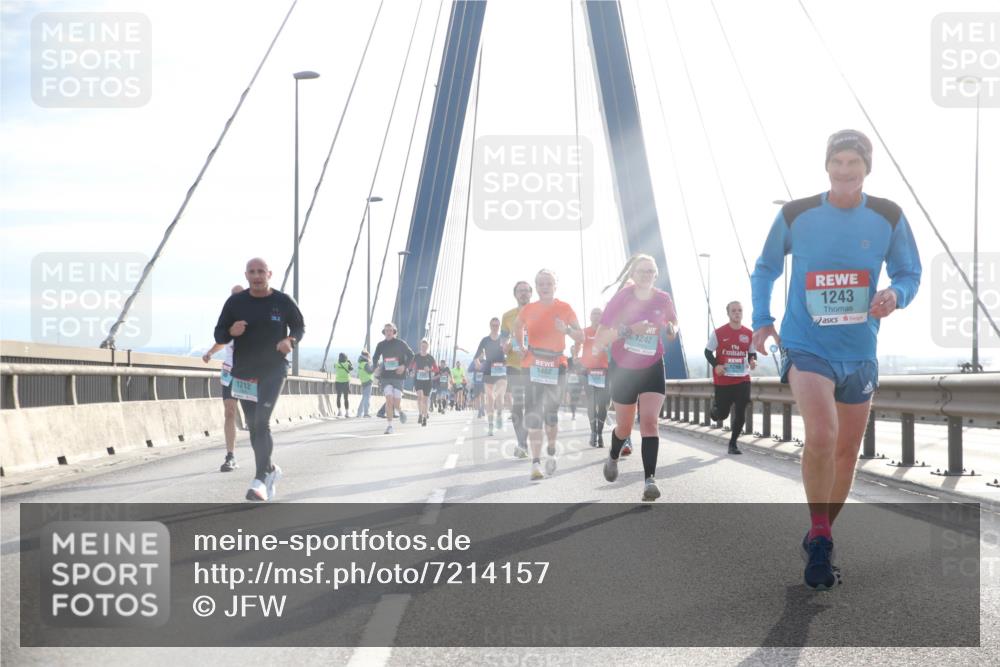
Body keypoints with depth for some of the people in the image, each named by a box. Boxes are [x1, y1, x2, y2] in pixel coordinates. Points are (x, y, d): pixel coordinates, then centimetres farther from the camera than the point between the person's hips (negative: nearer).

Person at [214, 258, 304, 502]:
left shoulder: (283, 301, -3)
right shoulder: (235, 302, 1)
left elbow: (300, 327, 11)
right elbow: (219, 335, 6)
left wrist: (290, 340, -11)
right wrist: (231, 331, -18)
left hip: (273, 371, -3)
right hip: (243, 372, 3)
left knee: (262, 423, -18)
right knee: (253, 427, 11)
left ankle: (260, 479, -20)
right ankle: (270, 469, 32)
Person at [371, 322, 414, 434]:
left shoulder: (400, 343, -1)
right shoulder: (380, 345, 5)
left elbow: (411, 355, 3)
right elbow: (375, 358, 15)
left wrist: (404, 366, -13)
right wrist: (376, 366, -6)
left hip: (398, 376, -1)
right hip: (385, 376, 1)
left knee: (396, 403, -3)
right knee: (389, 400, -15)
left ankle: (399, 411, 36)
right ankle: (389, 426, -9)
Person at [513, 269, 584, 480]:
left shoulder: (564, 309, -1)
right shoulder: (528, 310, 2)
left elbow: (580, 336, 2)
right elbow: (517, 325, 23)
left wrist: (566, 330, -18)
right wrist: (521, 345, 9)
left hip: (556, 366, 0)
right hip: (533, 365, 0)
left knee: (551, 413, 11)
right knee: (533, 413, -11)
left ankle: (551, 452, 34)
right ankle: (536, 463, -15)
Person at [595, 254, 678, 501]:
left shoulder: (663, 299, -7)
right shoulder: (621, 299, -15)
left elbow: (673, 322, 15)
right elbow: (599, 340, -18)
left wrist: (671, 329, -10)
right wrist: (627, 329, -32)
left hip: (652, 369, 1)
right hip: (623, 370, -1)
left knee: (649, 421, -18)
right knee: (624, 428, 13)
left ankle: (650, 479, -22)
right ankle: (613, 458, 46)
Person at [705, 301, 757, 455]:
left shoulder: (749, 334, 1)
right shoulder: (718, 333, -6)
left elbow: (752, 353, 13)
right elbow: (708, 351, 1)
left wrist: (753, 361, -10)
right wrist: (715, 365, -16)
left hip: (742, 379, 2)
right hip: (723, 380, -2)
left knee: (741, 414, -3)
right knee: (721, 414, 3)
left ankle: (733, 443, 12)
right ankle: (715, 407, 41)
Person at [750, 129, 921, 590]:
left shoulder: (889, 218, -2)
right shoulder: (795, 216, -5)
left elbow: (909, 273, 7)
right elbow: (765, 269, 10)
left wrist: (895, 294, -15)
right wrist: (761, 319, -2)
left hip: (859, 352, 4)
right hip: (807, 347, -3)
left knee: (846, 452, 12)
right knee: (821, 436, -26)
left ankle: (819, 541, 32)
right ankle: (820, 535, -6)